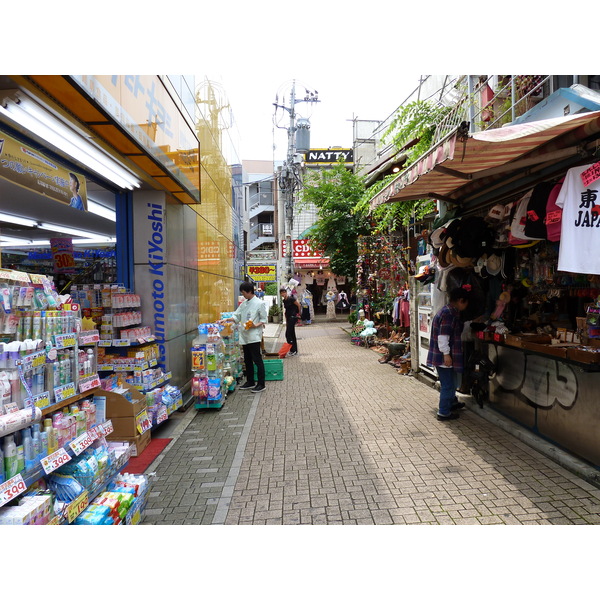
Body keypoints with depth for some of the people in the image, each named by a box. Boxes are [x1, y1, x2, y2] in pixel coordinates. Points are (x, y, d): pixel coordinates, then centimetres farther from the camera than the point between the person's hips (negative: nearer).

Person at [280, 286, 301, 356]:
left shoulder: (291, 298, -13)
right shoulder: (284, 300, 12)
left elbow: (299, 305, -10)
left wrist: (299, 313, 1)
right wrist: (286, 321, 17)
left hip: (293, 317, -9)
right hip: (289, 318, 9)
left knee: (288, 334, -10)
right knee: (292, 334, 12)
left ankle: (293, 350, -3)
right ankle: (295, 350, 19)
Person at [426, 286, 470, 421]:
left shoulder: (449, 312, 12)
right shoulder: (448, 314, -21)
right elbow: (443, 336, -25)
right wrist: (446, 354, -23)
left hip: (444, 356, 11)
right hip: (444, 356, -11)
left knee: (450, 382, 26)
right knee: (447, 384, 1)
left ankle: (452, 403, 44)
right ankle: (444, 413, 12)